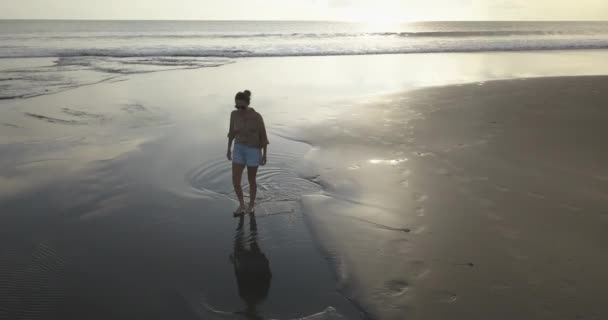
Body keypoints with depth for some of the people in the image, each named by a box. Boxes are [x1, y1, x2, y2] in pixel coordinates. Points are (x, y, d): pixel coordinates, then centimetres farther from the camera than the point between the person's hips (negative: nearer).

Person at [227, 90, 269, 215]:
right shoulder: (234, 114, -8)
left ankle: (252, 204, 38)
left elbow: (263, 136, -10)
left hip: (254, 151, -4)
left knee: (251, 180, 12)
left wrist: (264, 155, -6)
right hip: (239, 149, 4)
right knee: (235, 181, -1)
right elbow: (232, 131, 7)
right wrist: (228, 149, 14)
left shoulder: (257, 117, -20)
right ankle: (242, 205, 23)